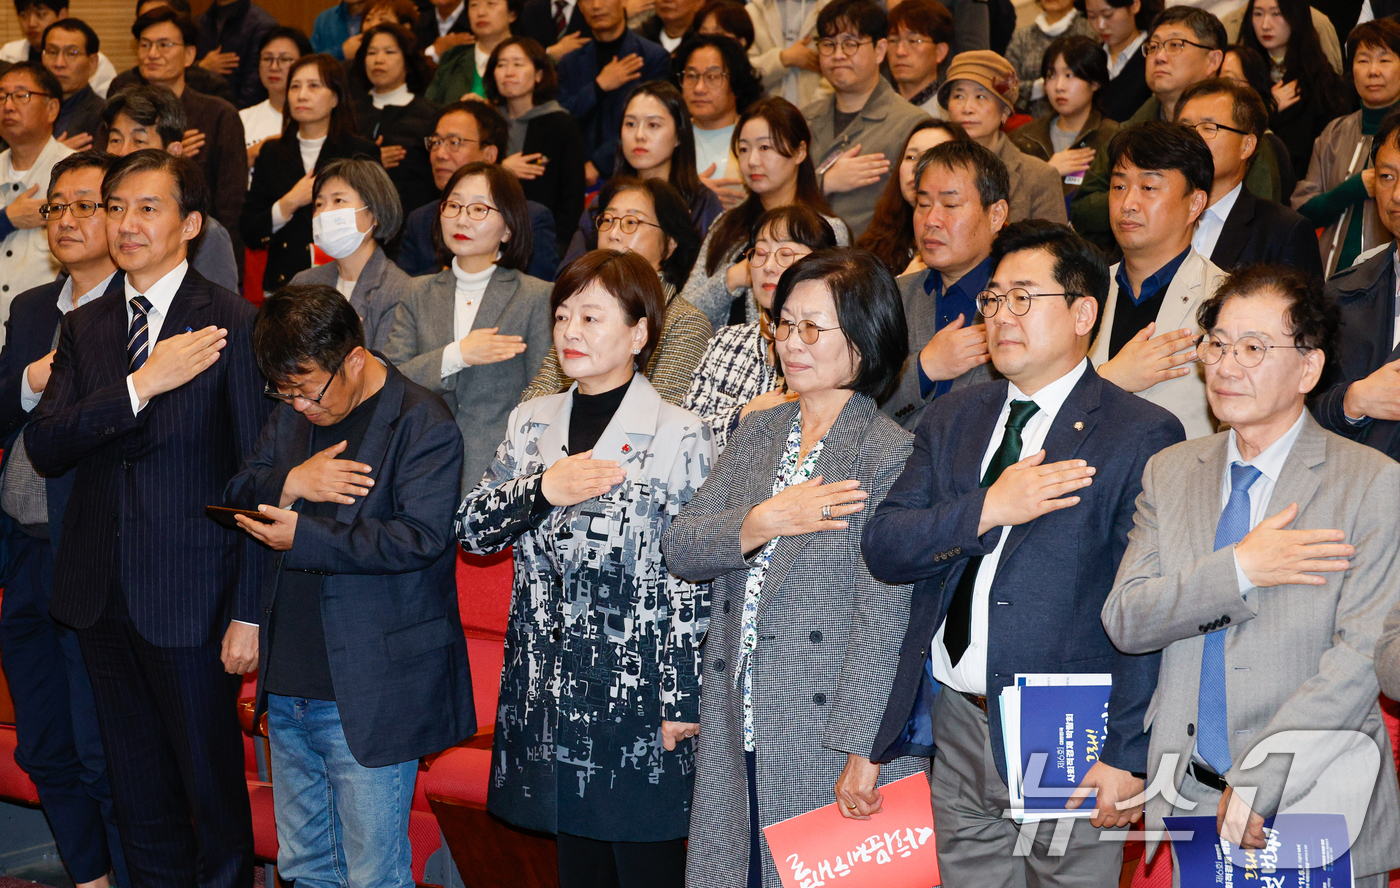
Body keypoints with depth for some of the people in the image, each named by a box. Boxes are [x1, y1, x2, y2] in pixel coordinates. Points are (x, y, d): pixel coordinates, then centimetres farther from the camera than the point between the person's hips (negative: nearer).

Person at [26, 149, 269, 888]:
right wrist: (142, 384, -17)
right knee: (138, 796, 16)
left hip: (191, 599, -5)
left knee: (213, 788, 6)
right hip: (102, 596, 5)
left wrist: (250, 611, -14)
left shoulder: (234, 325, -8)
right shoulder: (83, 328, 8)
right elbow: (43, 449, -4)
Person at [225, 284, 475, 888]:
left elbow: (420, 538, -21)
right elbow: (238, 494, 13)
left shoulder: (423, 426, -12)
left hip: (369, 697, -7)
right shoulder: (292, 413, 12)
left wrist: (303, 537, -21)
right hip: (288, 687, 7)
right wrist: (288, 483, -10)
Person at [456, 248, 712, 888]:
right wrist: (542, 490, -12)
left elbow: (691, 579, -9)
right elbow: (470, 528, 6)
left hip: (637, 688, -5)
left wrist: (682, 702, -11)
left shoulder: (679, 436, -8)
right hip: (551, 685, 5)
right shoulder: (533, 424, 10)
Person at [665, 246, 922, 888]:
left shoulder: (889, 455, -11)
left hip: (827, 729, -6)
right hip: (734, 731, 6)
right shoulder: (756, 434, 10)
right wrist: (759, 524, -16)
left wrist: (862, 747, -18)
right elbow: (678, 547, 3)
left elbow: (884, 617, -15)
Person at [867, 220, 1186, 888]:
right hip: (956, 729, 5)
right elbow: (882, 547, 3)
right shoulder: (953, 419, 12)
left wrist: (1127, 756, -15)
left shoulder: (1142, 436, -6)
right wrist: (986, 509, -13)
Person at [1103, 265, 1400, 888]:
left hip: (1318, 812, -3)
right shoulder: (1168, 473, 8)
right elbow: (1124, 622, -1)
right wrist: (1239, 570, -15)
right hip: (1187, 802, 3)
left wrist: (1258, 782, -19)